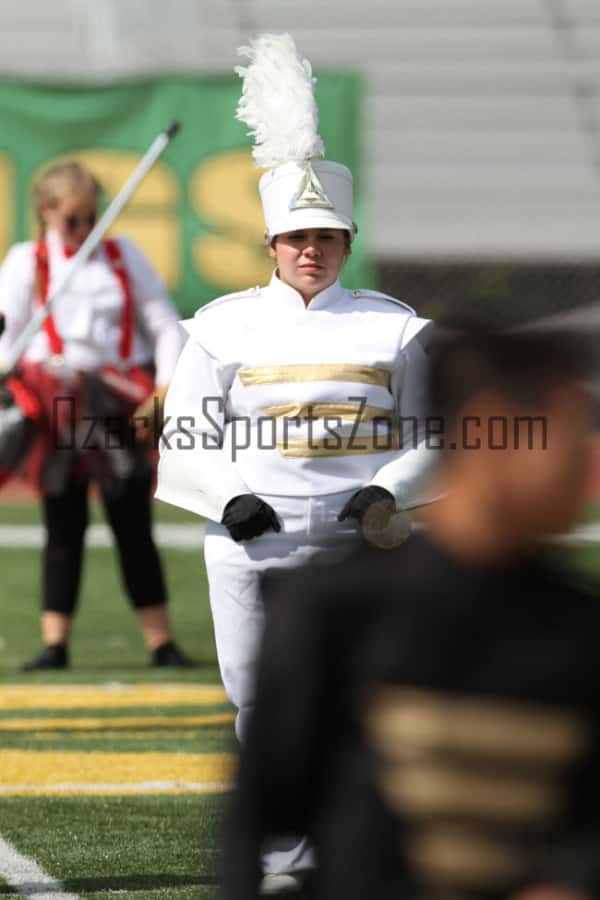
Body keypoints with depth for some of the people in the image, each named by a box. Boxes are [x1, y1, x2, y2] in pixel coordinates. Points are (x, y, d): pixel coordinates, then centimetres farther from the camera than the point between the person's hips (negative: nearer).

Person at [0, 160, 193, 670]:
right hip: (57, 401, -1)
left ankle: (161, 642, 5)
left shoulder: (124, 256, 9)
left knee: (133, 527, 1)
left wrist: (167, 384, -6)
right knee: (64, 528, 2)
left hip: (121, 400, 1)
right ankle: (55, 643, 6)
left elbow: (164, 324, 7)